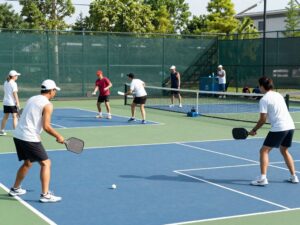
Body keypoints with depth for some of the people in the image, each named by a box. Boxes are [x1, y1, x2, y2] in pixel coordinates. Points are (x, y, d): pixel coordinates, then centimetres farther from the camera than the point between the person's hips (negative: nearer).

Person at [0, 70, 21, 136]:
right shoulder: (13, 83, -12)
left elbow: (5, 92, 15)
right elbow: (15, 94, -15)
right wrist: (18, 103, -14)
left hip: (5, 102, 8)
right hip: (12, 103, -7)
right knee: (15, 117, -4)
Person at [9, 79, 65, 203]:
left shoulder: (32, 99, 15)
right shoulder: (47, 105, -9)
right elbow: (46, 126, -16)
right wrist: (58, 136, -3)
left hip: (18, 135, 8)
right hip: (30, 138, -8)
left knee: (27, 163, 25)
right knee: (46, 163, -1)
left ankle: (15, 189, 35)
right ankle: (45, 195, -5)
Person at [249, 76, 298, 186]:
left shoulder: (264, 99, -6)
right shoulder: (279, 95, 17)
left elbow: (262, 120, -8)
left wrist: (254, 130, 4)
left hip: (278, 128, -8)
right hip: (290, 126, 8)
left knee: (264, 151, -1)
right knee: (284, 151, 24)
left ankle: (262, 178, -10)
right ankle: (293, 177, 26)